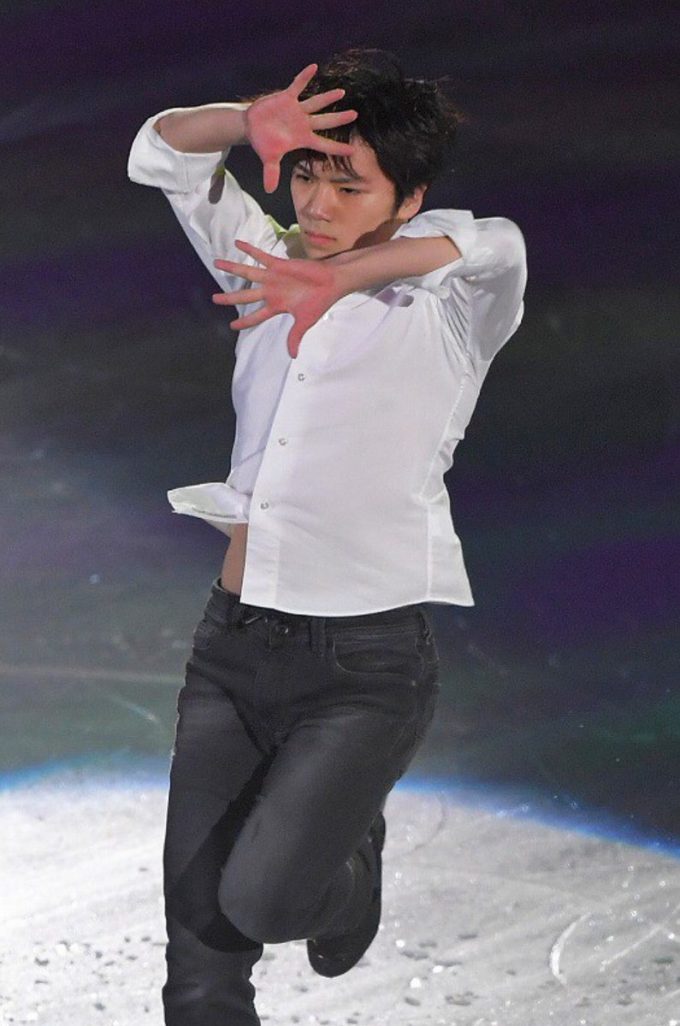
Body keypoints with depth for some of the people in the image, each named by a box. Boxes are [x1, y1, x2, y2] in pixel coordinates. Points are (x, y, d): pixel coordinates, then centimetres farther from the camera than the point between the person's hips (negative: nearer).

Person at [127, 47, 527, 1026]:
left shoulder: (446, 308, -6)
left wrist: (340, 278, -30)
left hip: (364, 662, -5)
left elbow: (494, 246, -28)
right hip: (231, 647, 5)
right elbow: (161, 152, 11)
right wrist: (253, 122, -9)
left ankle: (349, 852, 16)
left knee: (259, 902, -20)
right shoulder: (278, 270, 9)